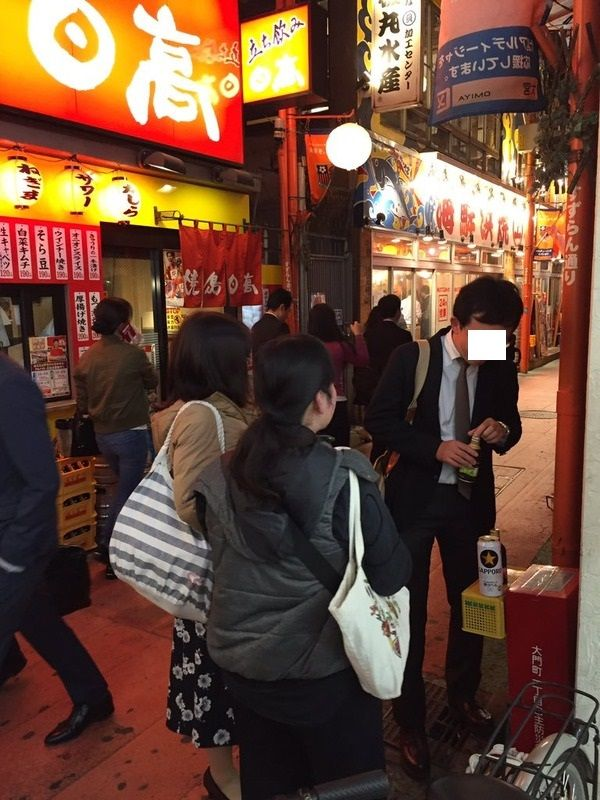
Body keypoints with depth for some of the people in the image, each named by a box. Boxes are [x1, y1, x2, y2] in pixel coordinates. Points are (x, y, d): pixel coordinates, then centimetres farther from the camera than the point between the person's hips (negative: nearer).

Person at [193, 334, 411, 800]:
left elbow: (220, 563, 3)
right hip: (323, 668, -4)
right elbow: (393, 576, -17)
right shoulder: (343, 478, -25)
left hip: (242, 664, 5)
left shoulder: (220, 477, -10)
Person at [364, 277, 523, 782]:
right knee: (408, 610, 7)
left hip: (470, 499, 4)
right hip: (415, 498, -3)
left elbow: (512, 426, 8)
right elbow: (378, 420, -12)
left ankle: (463, 694, 47)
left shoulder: (501, 369, -4)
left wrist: (501, 431, -16)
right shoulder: (412, 358, -13)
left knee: (471, 602, 19)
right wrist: (435, 448, -24)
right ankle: (411, 722, 27)